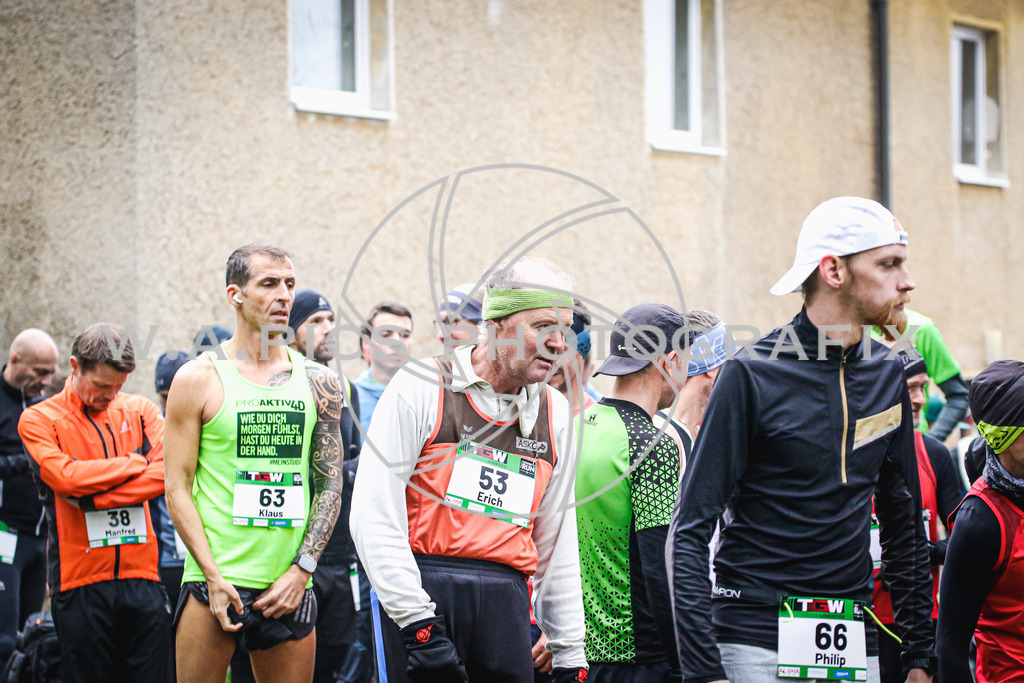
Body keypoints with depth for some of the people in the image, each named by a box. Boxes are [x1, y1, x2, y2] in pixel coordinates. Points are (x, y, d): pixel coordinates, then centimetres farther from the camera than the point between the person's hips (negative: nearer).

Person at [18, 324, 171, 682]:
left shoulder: (140, 410, 12)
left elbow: (168, 471, -4)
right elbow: (66, 476, -13)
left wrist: (93, 496, -11)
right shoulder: (39, 419, 4)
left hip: (141, 575, 2)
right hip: (80, 582, -2)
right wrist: (135, 463, -4)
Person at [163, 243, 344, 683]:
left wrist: (302, 569, -3)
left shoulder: (318, 383, 9)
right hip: (215, 579, -3)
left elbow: (331, 487, 10)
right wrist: (214, 577, -11)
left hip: (289, 584, 3)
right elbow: (177, 487, -3)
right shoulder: (199, 379, 0)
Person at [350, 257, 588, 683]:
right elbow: (374, 515, -8)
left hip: (505, 600, 5)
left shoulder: (555, 413, 14)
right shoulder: (421, 387, -2)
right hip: (422, 589, -4)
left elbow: (557, 542, 20)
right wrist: (416, 623, -15)